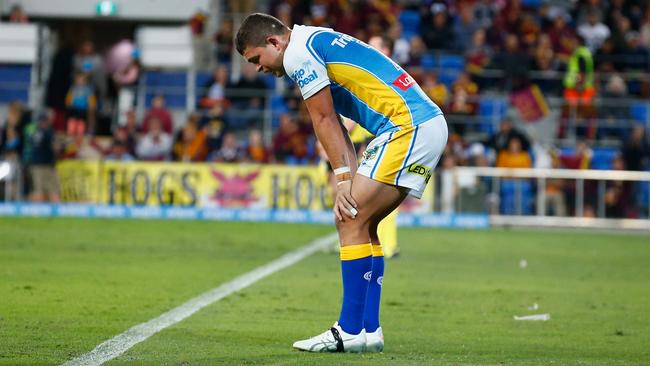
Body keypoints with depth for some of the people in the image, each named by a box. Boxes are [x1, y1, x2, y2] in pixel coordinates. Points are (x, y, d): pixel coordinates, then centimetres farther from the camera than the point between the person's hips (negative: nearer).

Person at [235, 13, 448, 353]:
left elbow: (324, 120, -5)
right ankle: (368, 329, 10)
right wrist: (350, 179, 9)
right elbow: (333, 124, 19)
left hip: (408, 127, -10)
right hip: (428, 124, 10)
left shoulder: (298, 51, -6)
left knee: (352, 222, -9)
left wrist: (343, 180, -2)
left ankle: (350, 331, -9)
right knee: (360, 223, 12)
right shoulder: (320, 45, 24)